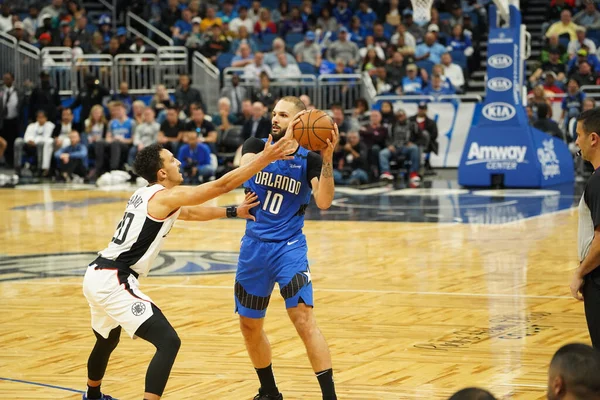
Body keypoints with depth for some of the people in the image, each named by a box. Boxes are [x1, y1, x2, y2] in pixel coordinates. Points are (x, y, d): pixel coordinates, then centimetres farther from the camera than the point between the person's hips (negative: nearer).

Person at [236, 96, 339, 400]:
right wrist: (283, 142, -32)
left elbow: (324, 201, -20)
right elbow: (244, 167, -23)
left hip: (288, 247, -4)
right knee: (249, 325, 13)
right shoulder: (257, 146, 0)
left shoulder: (309, 160, -5)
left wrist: (327, 158, -30)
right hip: (254, 246, 4)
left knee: (304, 319, -19)